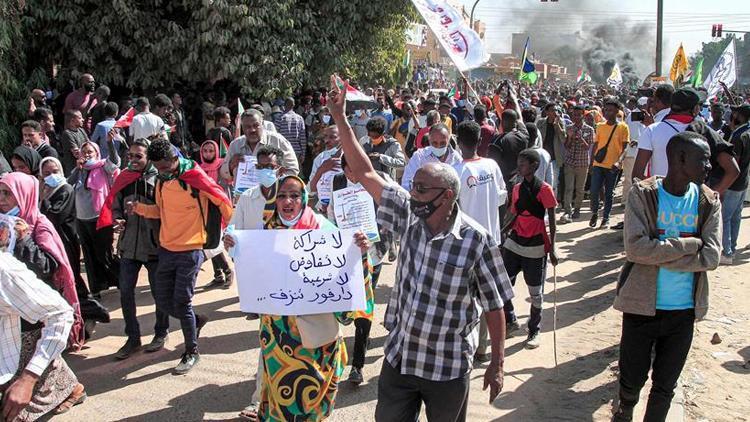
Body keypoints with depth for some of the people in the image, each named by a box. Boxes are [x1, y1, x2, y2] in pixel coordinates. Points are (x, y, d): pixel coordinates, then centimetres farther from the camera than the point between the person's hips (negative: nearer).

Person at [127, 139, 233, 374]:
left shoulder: (195, 177, -14)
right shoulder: (162, 181, 7)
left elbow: (222, 201, -7)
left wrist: (226, 229, 2)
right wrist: (138, 208, 0)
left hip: (190, 251, -7)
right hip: (166, 249, 7)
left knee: (181, 302, -3)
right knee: (163, 300, 10)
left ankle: (192, 352, 14)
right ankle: (196, 321, 36)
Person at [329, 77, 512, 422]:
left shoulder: (475, 241, -18)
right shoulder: (409, 216, -6)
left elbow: (494, 306, -11)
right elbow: (365, 173, -4)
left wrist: (497, 364, -8)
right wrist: (340, 118, -8)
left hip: (447, 369, -4)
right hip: (398, 358, 4)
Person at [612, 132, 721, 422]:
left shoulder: (708, 202, -2)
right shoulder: (643, 194, -11)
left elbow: (711, 257, -12)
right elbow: (636, 248, -23)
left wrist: (658, 254, -18)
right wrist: (690, 244, -18)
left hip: (683, 310, 2)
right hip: (642, 305, -2)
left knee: (665, 386, 12)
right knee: (633, 377, 13)